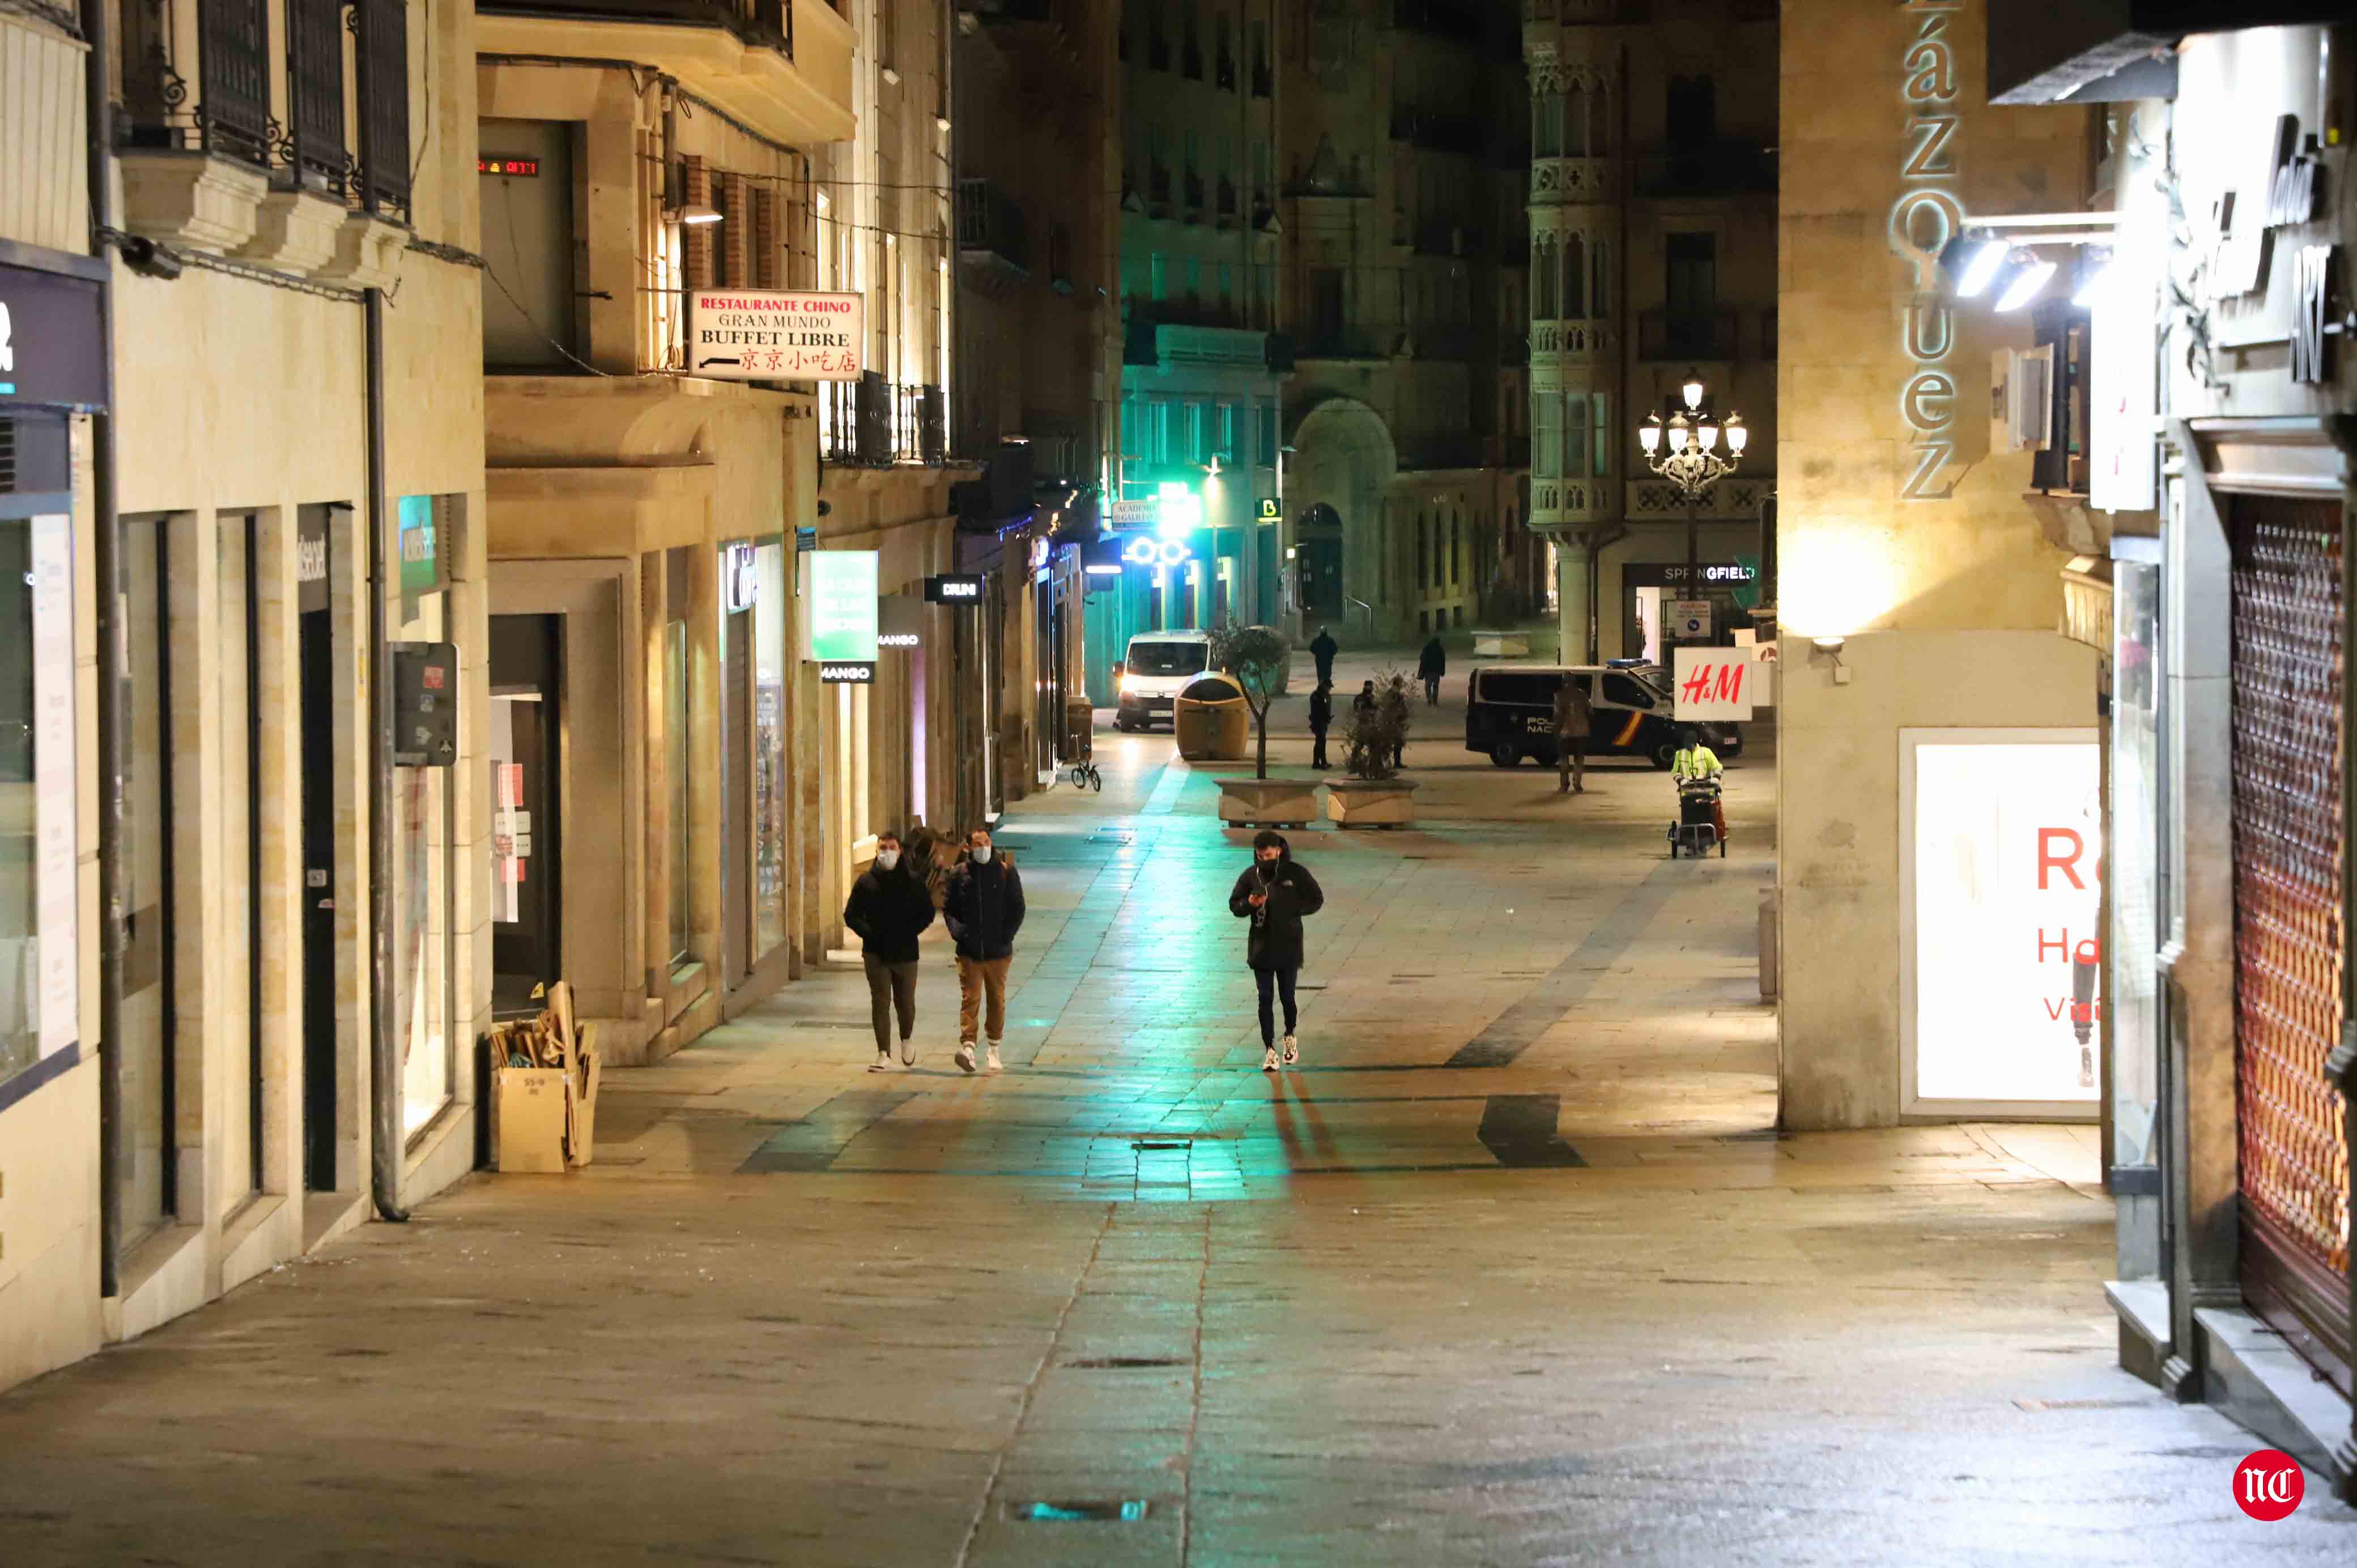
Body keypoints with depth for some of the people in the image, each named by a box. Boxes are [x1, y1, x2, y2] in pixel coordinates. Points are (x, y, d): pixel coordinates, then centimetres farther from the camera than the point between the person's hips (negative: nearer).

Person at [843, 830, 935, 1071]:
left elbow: (927, 913, 5)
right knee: (880, 1003, -4)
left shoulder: (912, 881, 2)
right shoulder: (866, 881, 4)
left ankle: (907, 1039, 35)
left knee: (905, 1002, 6)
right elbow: (851, 915, 6)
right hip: (876, 952, 0)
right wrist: (868, 933, -10)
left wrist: (909, 933, -9)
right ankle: (884, 1055, -3)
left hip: (905, 952, 0)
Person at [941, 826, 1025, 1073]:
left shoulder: (1006, 872, 1)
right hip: (969, 951, -1)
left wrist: (1007, 936, -5)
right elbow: (948, 908, 8)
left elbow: (1017, 908, 5)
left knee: (996, 1000, 11)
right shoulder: (959, 874, 2)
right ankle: (968, 1046, -21)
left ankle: (994, 1048, 25)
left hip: (998, 951, 1)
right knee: (970, 998, -11)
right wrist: (957, 930, -8)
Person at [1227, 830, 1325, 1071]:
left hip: (1289, 948, -1)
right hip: (1261, 949, 1)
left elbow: (1316, 900, 1)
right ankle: (1270, 1050, 4)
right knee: (1265, 999, 0)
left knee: (1287, 997, 7)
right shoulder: (1250, 876, -1)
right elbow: (1234, 906, 6)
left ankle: (1291, 1037, 34)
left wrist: (1292, 909, -15)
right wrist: (1250, 904, -17)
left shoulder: (1296, 874, -5)